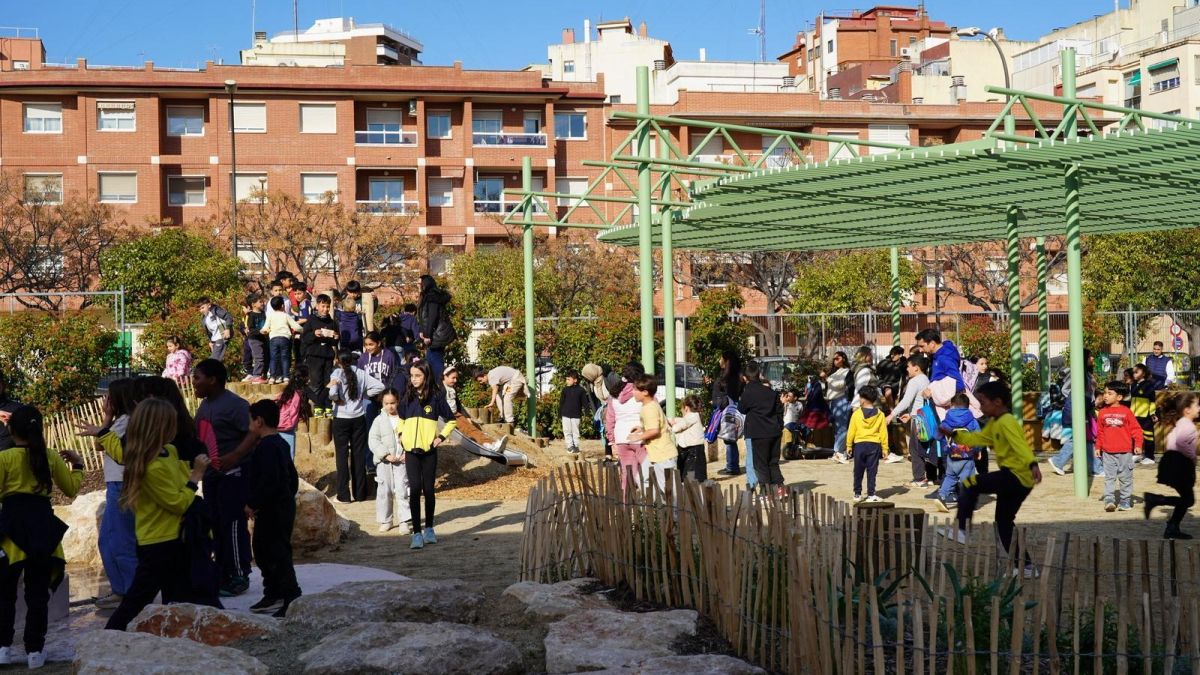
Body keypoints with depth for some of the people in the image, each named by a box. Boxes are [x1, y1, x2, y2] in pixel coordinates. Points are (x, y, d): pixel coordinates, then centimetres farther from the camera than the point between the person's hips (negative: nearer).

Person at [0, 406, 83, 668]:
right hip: (43, 523, 2)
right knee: (38, 590, 7)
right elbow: (71, 489, 10)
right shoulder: (52, 457, 1)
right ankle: (34, 650, 8)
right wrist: (77, 465, 23)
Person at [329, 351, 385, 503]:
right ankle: (360, 493, 15)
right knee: (359, 455, 10)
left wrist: (337, 400, -4)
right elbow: (380, 386, -7)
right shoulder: (361, 373, -1)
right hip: (358, 418, 2)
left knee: (342, 455, 4)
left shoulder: (337, 373, -8)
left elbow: (332, 393, -24)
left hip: (341, 419, -2)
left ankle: (344, 495, 4)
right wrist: (364, 395, 3)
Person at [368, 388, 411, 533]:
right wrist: (385, 454, -13)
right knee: (384, 490, 5)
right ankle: (385, 520, 15)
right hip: (384, 461, 1)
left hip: (402, 460, -1)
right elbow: (373, 440, -2)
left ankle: (406, 519, 1)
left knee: (402, 489, -5)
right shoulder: (379, 420, 2)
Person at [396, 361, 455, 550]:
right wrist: (401, 435, 10)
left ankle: (429, 529, 21)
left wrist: (442, 437, -4)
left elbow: (451, 420, 6)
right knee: (415, 490, -5)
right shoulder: (407, 398, 7)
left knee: (428, 489, 6)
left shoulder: (436, 397, -3)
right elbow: (401, 418, 25)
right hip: (411, 451, 2)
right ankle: (416, 533, -6)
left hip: (429, 451, -2)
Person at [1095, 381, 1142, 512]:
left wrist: (1138, 445, -8)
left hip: (1125, 452, -2)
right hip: (1108, 452, 2)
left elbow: (1136, 429, -2)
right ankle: (1109, 500, -4)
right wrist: (1098, 447, 10)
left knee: (1125, 478, 7)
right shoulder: (1102, 412, 4)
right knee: (1109, 477, -2)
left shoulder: (1126, 412, -5)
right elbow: (1100, 432, 10)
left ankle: (1125, 501, 15)